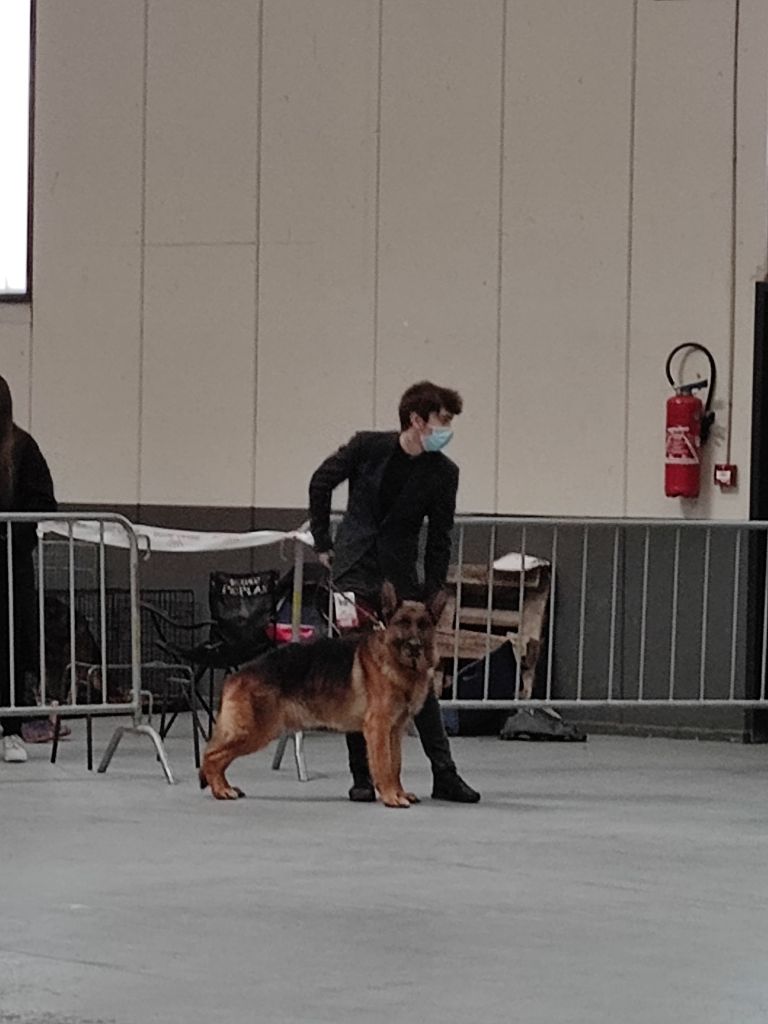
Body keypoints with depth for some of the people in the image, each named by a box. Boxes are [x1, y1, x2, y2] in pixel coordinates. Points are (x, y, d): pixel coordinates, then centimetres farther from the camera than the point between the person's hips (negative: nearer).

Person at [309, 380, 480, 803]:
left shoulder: (443, 472, -4)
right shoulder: (368, 446, -7)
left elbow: (439, 537, 2)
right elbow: (321, 483, 8)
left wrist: (432, 597, -1)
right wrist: (323, 542, 7)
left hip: (400, 577, 1)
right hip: (354, 570, -1)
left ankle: (444, 774, 3)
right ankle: (362, 776, 4)